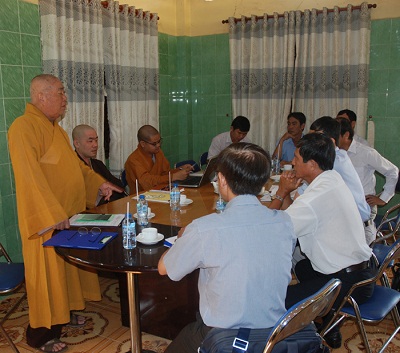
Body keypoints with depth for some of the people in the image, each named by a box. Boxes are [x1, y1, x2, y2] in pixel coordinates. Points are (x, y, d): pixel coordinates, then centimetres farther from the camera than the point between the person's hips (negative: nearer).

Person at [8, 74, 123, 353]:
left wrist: (98, 183, 11)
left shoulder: (55, 128, 13)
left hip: (68, 213, 9)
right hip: (45, 218, -9)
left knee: (69, 265, 18)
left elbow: (75, 163, 22)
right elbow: (30, 176, -25)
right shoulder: (24, 127, -17)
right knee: (47, 272, 2)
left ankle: (65, 312, 37)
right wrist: (54, 214, -28)